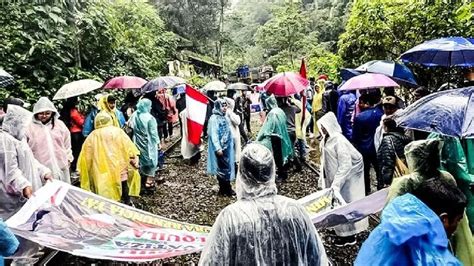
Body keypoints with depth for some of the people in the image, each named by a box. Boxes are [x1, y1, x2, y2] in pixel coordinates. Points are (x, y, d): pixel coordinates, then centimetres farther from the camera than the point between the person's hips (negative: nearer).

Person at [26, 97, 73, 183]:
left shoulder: (60, 124, 6)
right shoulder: (30, 127, -3)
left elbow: (67, 144, 13)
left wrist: (68, 158, 14)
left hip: (61, 166, 3)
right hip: (41, 169, -3)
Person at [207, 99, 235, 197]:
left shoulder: (225, 117, 10)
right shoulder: (214, 118, -14)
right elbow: (213, 134, -20)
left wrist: (231, 144, 15)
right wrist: (218, 148, -25)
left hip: (227, 147, 8)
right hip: (220, 148, -8)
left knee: (228, 167, 13)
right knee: (222, 168, 1)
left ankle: (227, 188, 24)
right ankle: (223, 189, 13)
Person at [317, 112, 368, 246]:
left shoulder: (339, 141, -25)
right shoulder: (326, 139, 0)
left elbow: (345, 165, -25)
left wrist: (336, 184, -26)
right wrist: (323, 178, 13)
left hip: (343, 179, -8)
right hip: (332, 178, 8)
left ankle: (348, 235, 23)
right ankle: (342, 230, 36)